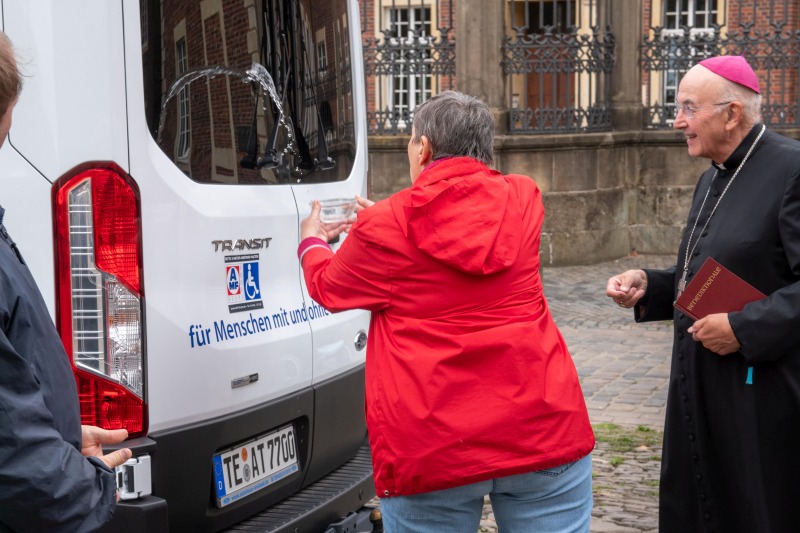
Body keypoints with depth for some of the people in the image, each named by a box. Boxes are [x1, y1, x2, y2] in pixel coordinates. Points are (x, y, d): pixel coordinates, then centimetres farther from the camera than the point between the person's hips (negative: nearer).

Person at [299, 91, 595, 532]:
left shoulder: (386, 227, -4)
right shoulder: (523, 199, 6)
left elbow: (329, 287, 15)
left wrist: (313, 242, 37)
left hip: (431, 447, -2)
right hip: (541, 430, 3)